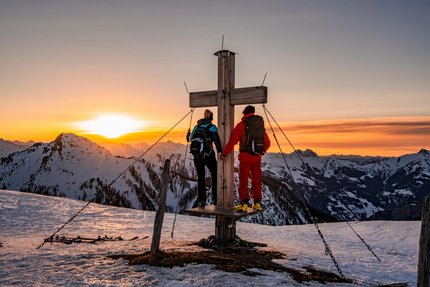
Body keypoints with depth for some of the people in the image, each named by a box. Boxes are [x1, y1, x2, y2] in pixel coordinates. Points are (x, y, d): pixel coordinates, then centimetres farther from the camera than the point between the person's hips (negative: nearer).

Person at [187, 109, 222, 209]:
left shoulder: (196, 127, 11)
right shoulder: (212, 127, -2)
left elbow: (190, 138, 12)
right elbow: (216, 138, -19)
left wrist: (188, 134, 35)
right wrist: (219, 151, -31)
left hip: (196, 155, 4)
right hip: (208, 155, -4)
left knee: (200, 177, 15)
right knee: (215, 176, 12)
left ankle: (201, 200, 11)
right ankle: (216, 199, 12)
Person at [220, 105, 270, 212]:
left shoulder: (241, 125, -5)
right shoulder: (260, 125, 9)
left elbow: (233, 140, -12)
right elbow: (267, 143, 16)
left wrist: (224, 153, -5)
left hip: (245, 156, -4)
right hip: (257, 157, 4)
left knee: (243, 181, 3)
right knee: (256, 181, 13)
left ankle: (244, 204, 0)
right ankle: (257, 203, 16)